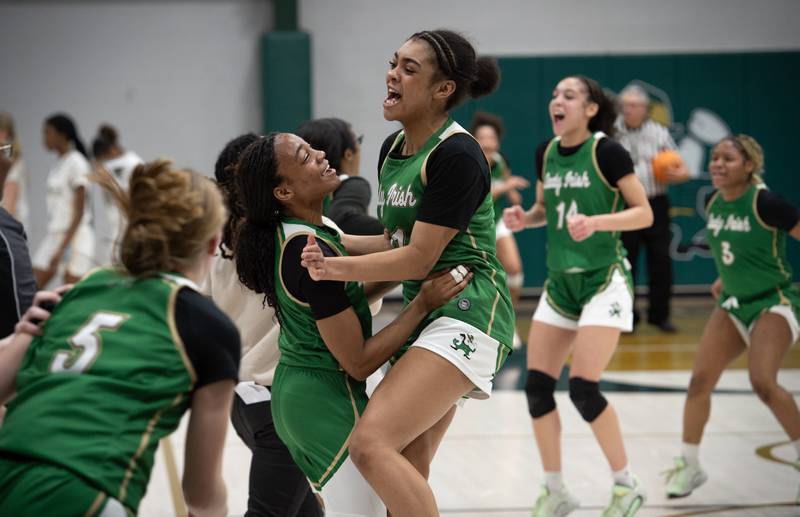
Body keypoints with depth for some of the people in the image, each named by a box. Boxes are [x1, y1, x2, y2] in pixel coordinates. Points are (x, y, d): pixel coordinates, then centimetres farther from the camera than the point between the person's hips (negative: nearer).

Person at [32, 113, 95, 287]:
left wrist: (62, 248, -18)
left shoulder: (76, 163, -11)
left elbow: (79, 212, -14)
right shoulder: (59, 163, 12)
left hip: (74, 237, -8)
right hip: (53, 235, 8)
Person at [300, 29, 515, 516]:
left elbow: (419, 258, -17)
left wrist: (336, 267, -20)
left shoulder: (457, 155, -15)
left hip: (465, 314, -9)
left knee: (371, 443, -23)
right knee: (408, 472, 9)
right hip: (423, 313, 9)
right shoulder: (392, 149, 11)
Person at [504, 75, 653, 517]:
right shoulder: (545, 153, 5)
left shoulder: (606, 151, -12)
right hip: (560, 281, 6)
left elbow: (644, 214, -11)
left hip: (604, 280, -6)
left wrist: (597, 222, -26)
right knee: (537, 387, 0)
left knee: (582, 387, -15)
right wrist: (524, 218, -2)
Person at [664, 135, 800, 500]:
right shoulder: (712, 203, 1)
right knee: (700, 380, -3)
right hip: (734, 304, 7)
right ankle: (689, 465, 9)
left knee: (762, 382, -23)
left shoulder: (764, 203, -20)